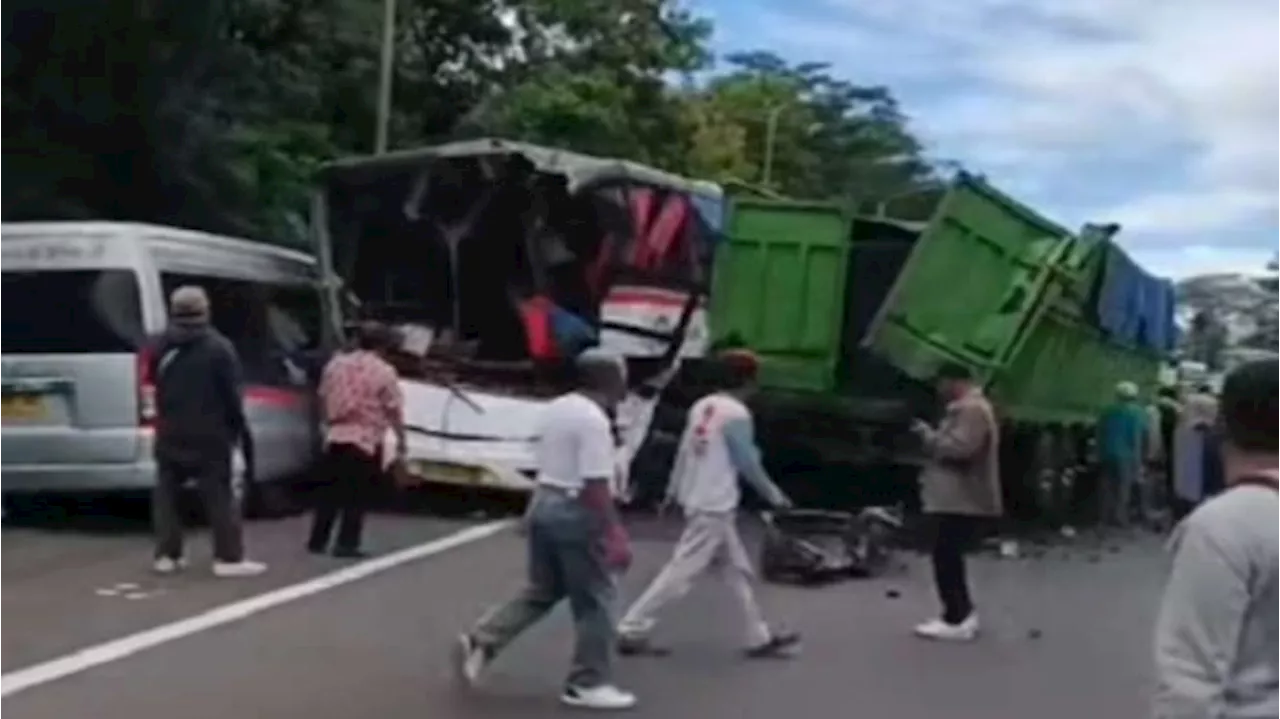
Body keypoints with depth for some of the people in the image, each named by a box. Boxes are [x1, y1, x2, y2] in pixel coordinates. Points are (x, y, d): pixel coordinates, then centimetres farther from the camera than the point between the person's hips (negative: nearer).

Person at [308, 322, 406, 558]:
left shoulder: (335, 364, 8)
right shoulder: (384, 372, -8)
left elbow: (323, 399, 15)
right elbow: (394, 410, -9)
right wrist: (401, 440, -1)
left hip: (336, 438, 5)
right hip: (367, 440, -5)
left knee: (330, 492, 13)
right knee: (357, 495, 2)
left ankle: (317, 541, 16)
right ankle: (346, 544, 1)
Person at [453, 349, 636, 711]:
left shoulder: (556, 409, 11)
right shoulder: (594, 420, -19)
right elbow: (595, 485, -23)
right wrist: (611, 533, -19)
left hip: (544, 503, 9)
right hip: (575, 512, -9)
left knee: (540, 591, 19)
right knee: (594, 600, 4)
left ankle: (479, 642, 9)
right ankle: (589, 684, 11)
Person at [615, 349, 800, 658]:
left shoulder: (703, 406, 8)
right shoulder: (737, 414, -16)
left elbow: (683, 451, 11)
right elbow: (747, 464, -13)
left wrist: (673, 490, 18)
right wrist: (774, 495, 0)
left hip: (698, 501, 9)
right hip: (714, 507, -9)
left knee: (737, 570, 15)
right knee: (681, 571, -5)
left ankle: (760, 637, 22)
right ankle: (632, 630, -2)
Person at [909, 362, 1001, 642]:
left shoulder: (972, 410, -17)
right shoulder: (968, 407, 20)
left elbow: (959, 448, -27)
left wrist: (928, 435, -15)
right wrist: (932, 438, 12)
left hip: (961, 501, -11)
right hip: (958, 499, 11)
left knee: (946, 558, -10)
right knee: (949, 557, 17)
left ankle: (956, 621, -8)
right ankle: (962, 613, 23)